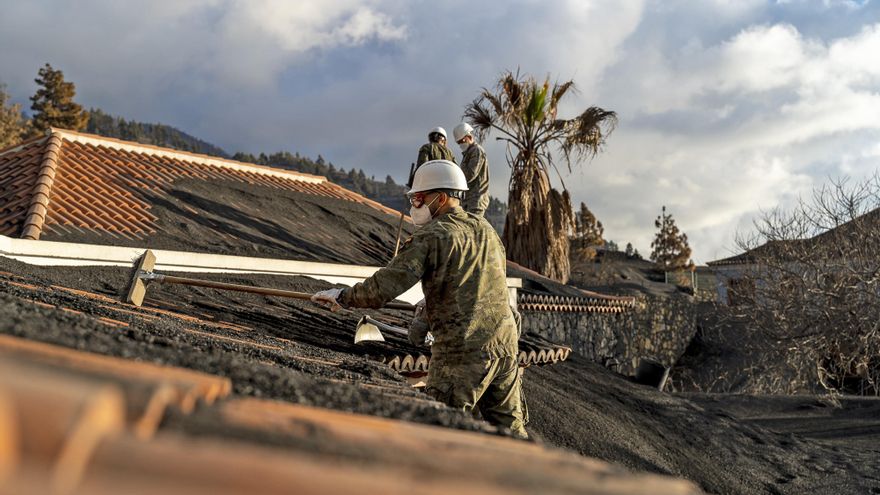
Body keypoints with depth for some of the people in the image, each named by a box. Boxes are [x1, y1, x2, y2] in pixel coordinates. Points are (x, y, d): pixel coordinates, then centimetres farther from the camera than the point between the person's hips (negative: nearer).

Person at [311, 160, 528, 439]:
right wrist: (429, 322, 21)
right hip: (505, 343, 7)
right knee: (510, 428, 16)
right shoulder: (486, 230, 13)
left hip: (461, 353, -7)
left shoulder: (431, 237, -9)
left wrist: (342, 296, -1)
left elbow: (383, 288, -15)